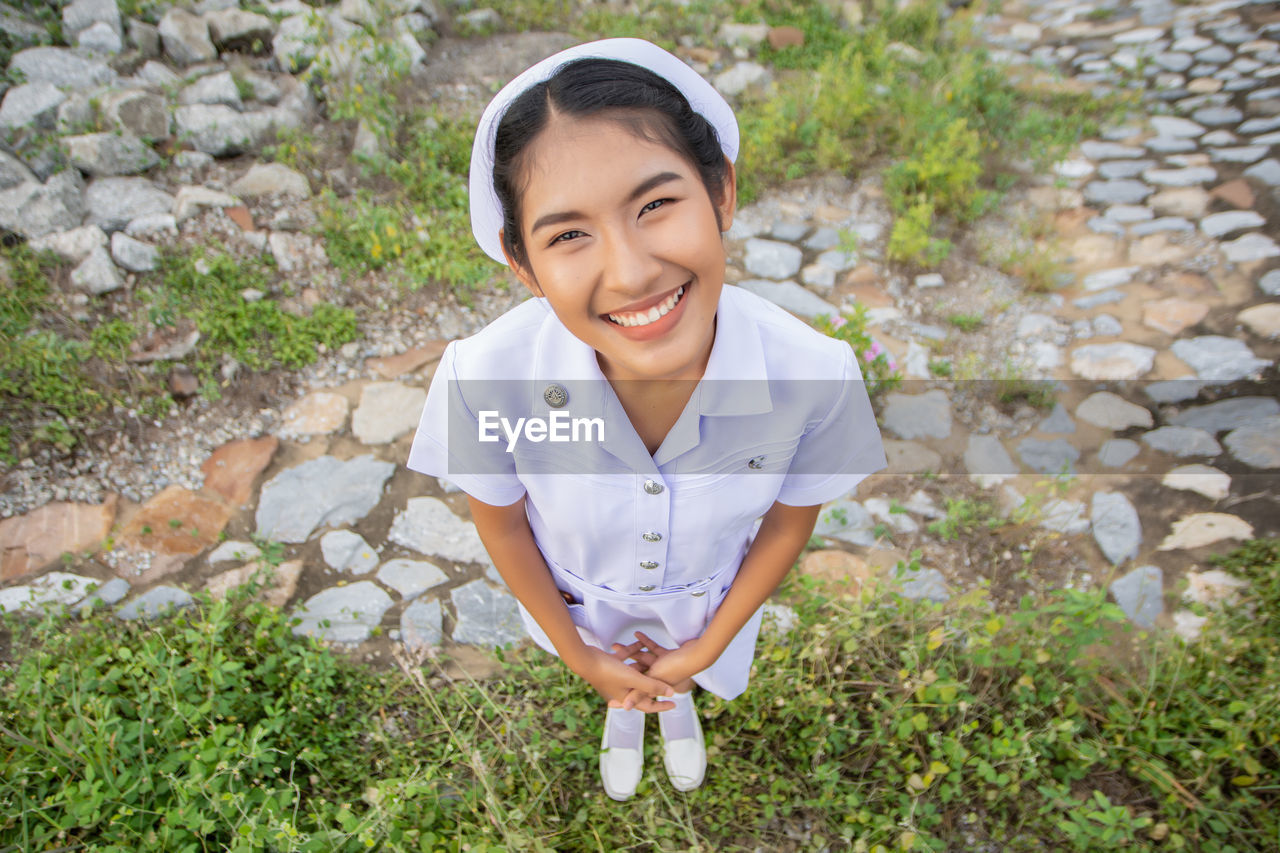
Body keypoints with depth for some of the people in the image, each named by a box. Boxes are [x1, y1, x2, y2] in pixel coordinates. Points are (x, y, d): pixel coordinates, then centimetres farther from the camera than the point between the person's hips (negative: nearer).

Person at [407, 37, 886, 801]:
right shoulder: (486, 378, -39)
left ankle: (680, 697, 77)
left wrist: (706, 649, -7)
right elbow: (500, 519, -18)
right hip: (581, 597, 0)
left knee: (680, 671, 37)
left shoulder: (814, 375, -38)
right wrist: (580, 657, -6)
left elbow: (789, 520, -17)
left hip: (712, 597, 1)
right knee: (621, 679, 37)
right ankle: (626, 707, 77)